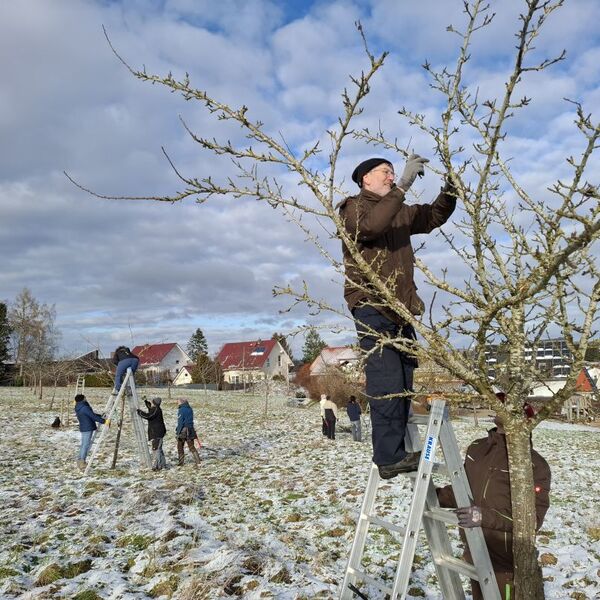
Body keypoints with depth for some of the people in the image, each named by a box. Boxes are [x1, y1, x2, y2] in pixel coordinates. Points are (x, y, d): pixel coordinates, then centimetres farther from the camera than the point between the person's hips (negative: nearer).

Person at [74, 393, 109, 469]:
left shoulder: (78, 409, 14)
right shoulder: (84, 408, -17)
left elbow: (91, 415, 19)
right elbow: (93, 416, -20)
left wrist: (101, 416, 20)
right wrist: (104, 421, -17)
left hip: (84, 428, 10)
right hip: (87, 428, -10)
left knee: (84, 444, 16)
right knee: (86, 444, -6)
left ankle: (81, 461, 22)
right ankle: (82, 462, -4)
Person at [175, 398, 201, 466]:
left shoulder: (181, 410, -15)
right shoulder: (190, 409, 7)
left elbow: (180, 422, -17)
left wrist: (178, 431, -13)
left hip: (183, 430, -6)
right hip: (190, 430, 6)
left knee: (180, 447, 11)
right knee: (192, 447, 12)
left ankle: (180, 463, 15)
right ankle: (198, 461, 5)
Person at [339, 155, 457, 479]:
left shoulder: (401, 211, 21)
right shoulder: (352, 208, 0)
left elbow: (435, 215, 26)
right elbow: (372, 224, -22)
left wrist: (450, 186, 9)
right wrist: (404, 184, -23)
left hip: (402, 308, 8)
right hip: (372, 307, -8)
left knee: (403, 382, 4)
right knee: (386, 381, -14)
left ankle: (396, 452, 8)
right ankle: (389, 457, -13)